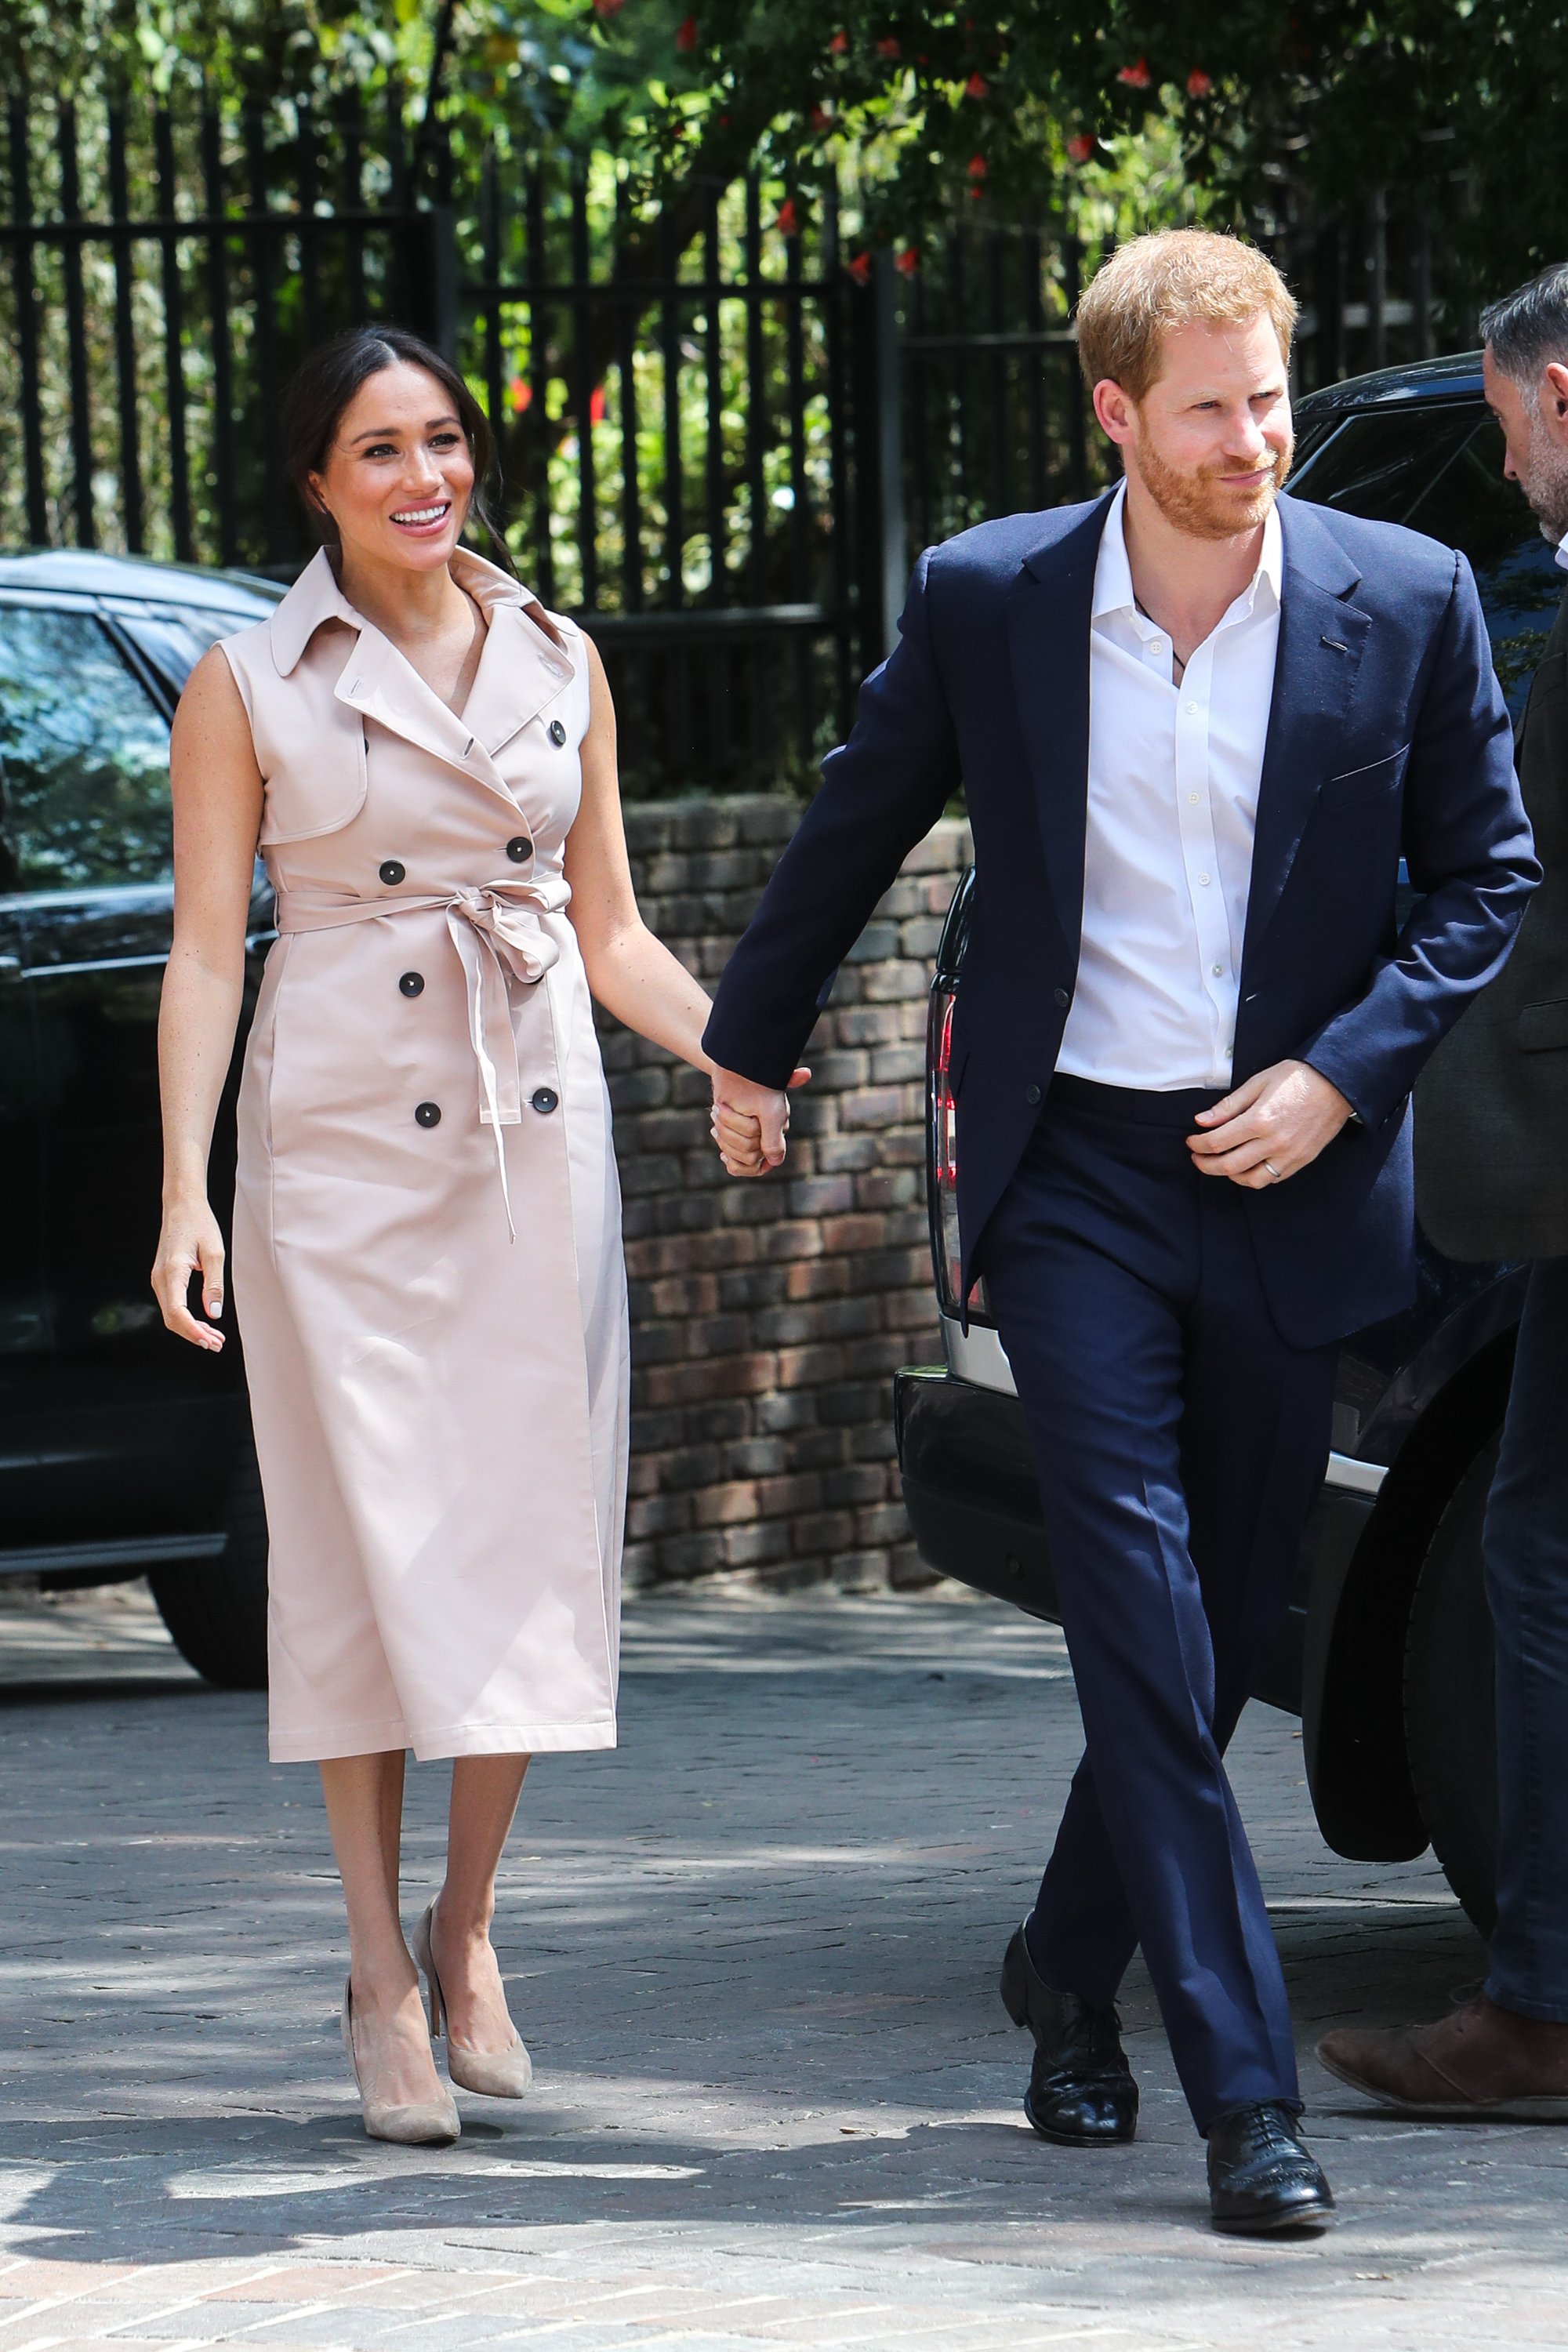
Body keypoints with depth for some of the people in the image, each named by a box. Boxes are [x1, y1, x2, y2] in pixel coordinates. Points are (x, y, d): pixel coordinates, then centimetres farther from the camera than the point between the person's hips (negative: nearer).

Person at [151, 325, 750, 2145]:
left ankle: (466, 1932, 15)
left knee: (532, 1531, 0)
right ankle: (380, 1971, 3)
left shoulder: (560, 665, 11)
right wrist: (185, 1191, -10)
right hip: (339, 1134, -3)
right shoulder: (251, 684, 2)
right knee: (366, 1537, -3)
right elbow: (206, 948, -1)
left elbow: (609, 934, 14)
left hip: (538, 1125, 3)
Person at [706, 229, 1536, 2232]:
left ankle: (1070, 1970, 33)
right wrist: (750, 1042, 24)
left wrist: (1344, 1072, -8)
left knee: (1222, 1621, 9)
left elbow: (1483, 871, 4)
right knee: (1145, 1618, -11)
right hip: (1072, 1168, -1)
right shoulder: (985, 600, -2)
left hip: (1284, 1181, 1)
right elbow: (856, 830, 14)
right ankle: (1242, 2088, -12)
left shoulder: (1404, 603, -3)